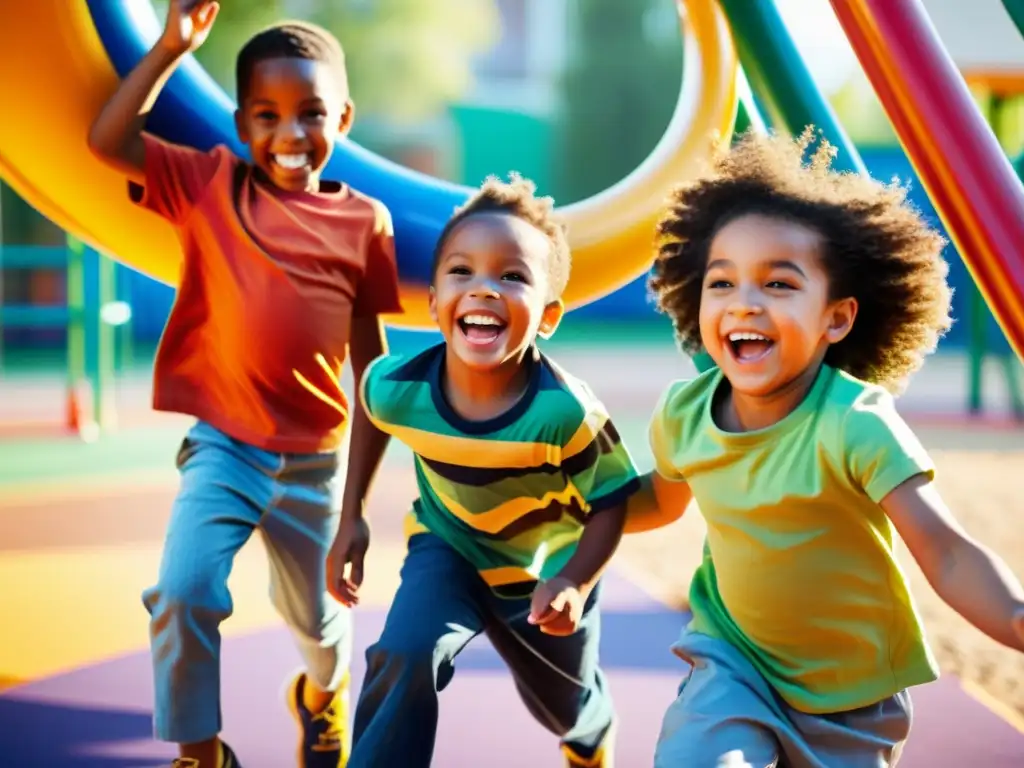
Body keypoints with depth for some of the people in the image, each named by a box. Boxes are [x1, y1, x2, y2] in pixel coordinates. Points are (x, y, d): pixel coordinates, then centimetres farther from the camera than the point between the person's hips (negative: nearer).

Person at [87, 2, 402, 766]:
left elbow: (372, 364, -1)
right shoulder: (210, 186, -3)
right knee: (184, 594, -20)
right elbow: (108, 140, -15)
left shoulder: (363, 222, -5)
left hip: (316, 456, 1)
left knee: (319, 617, 19)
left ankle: (322, 696, 54)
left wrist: (357, 502, -2)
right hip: (224, 444, -1)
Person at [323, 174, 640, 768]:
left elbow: (611, 501, -21)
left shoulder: (564, 411, -38)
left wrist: (575, 584, -34)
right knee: (404, 659, -28)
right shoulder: (396, 388, -28)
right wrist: (352, 518, 0)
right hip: (450, 548, 1)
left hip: (547, 568, -1)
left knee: (564, 708, 23)